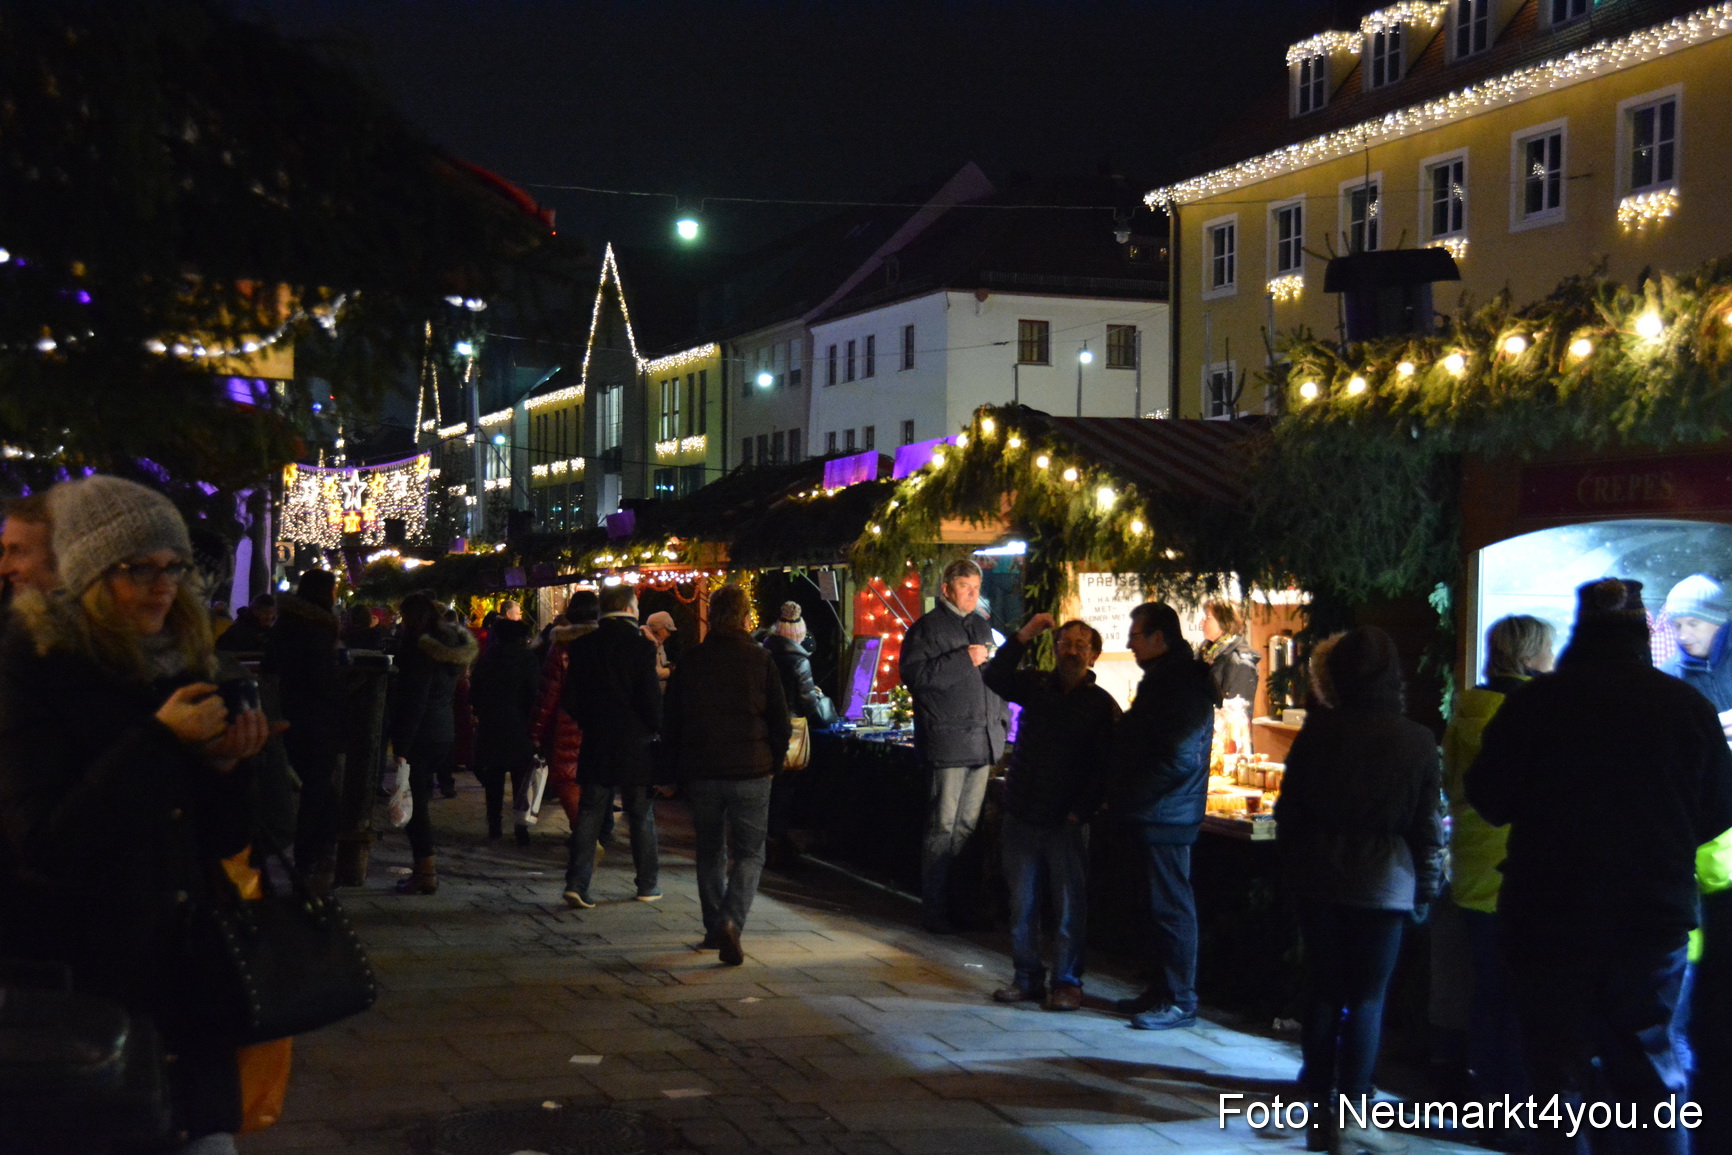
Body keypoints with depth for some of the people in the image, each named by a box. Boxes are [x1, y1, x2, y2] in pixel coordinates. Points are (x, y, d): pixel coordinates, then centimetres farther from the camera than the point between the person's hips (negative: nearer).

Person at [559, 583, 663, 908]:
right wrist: (658, 730, 4)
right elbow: (652, 698, -12)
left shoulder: (583, 646, 0)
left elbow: (569, 701, 3)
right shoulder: (641, 646, -11)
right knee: (642, 818, 9)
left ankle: (577, 883, -1)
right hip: (635, 745, -3)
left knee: (588, 816, 7)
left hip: (595, 745, 3)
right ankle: (648, 885, 17)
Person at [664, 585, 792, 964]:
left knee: (710, 852, 17)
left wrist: (680, 770, 16)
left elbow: (671, 722, 7)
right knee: (750, 854, 4)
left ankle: (714, 928, 21)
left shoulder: (690, 661, 2)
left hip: (701, 773, 2)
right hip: (750, 773, -2)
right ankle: (731, 922, -16)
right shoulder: (760, 660, -5)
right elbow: (780, 722, -2)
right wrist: (772, 765, 12)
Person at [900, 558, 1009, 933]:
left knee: (969, 825, 9)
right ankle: (934, 909, -1)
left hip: (982, 740, 7)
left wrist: (1002, 718, 21)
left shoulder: (981, 626, 20)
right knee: (943, 827, -6)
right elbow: (913, 674, -15)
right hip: (947, 742, -7)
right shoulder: (926, 628, -3)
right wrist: (964, 660, -17)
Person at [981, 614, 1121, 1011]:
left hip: (1067, 822, -3)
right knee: (1022, 902, 8)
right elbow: (994, 679, -7)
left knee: (1069, 905, 1)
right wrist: (1023, 637, -15)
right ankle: (1028, 978, 18)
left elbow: (1105, 766, -5)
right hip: (1022, 815, 3)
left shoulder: (1102, 705, -1)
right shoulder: (1035, 686, 8)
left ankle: (1067, 982, 11)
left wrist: (1082, 810, -13)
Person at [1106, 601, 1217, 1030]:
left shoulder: (1183, 685, -17)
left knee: (1171, 907, -5)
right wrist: (1119, 794, 14)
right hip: (1155, 815, 10)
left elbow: (1179, 760, -24)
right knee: (1161, 904, 15)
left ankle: (1179, 1002, 1)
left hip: (1166, 817, -10)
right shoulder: (1162, 679, 17)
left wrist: (1124, 798, -19)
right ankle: (1163, 991, 23)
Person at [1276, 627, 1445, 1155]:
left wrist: (1293, 866, 15)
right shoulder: (1417, 741, -6)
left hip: (1319, 878, 2)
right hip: (1384, 884, -2)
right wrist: (1426, 889, 8)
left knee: (1323, 991, 12)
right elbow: (1429, 825, -2)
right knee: (1367, 999, 2)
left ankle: (1320, 1106, 19)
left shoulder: (1318, 731, -2)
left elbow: (1289, 808, 2)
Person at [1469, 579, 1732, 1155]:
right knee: (1651, 1069, 13)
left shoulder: (1536, 703, -11)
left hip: (1549, 918, -2)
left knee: (1556, 1064, 8)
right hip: (1655, 918, 2)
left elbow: (1490, 800, -4)